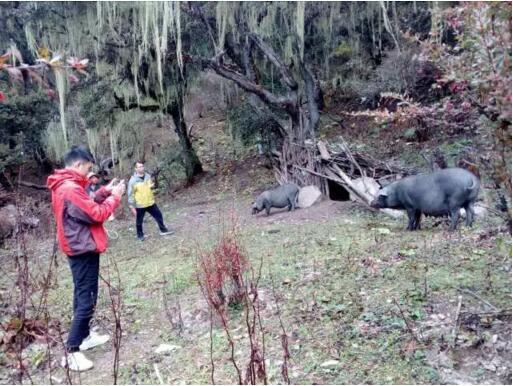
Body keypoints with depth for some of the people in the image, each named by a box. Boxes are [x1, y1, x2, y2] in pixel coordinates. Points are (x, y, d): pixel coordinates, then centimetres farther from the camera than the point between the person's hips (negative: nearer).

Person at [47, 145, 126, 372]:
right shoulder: (70, 189, -23)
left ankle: (84, 336, 32)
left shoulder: (64, 186, 9)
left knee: (83, 296, 19)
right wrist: (114, 196, -10)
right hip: (84, 249, -11)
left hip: (79, 248, 11)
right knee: (87, 300, -6)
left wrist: (103, 192, 5)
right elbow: (96, 215, -22)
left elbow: (87, 207, 13)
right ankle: (71, 352, -1)